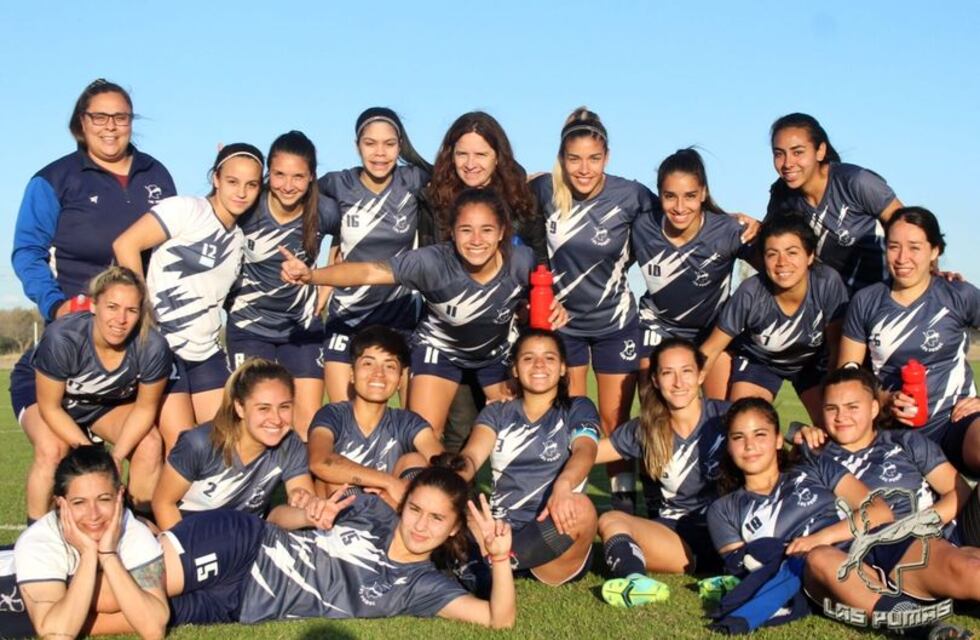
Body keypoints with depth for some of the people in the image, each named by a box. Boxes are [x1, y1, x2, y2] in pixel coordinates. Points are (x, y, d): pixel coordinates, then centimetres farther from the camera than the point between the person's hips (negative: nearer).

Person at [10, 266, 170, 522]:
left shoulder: (152, 347, -32)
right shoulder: (62, 338, -39)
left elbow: (145, 408, -16)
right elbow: (50, 408, -26)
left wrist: (117, 455, -27)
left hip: (108, 399, 3)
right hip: (39, 387, -3)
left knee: (150, 445, -18)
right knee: (52, 449, -30)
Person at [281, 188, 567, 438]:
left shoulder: (521, 261, -29)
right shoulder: (434, 261, -37)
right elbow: (371, 272, -46)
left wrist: (552, 307, -29)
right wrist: (311, 275, -60)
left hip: (498, 351, 3)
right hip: (440, 349, -2)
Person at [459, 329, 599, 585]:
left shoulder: (578, 409, 10)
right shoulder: (497, 413, 17)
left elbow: (585, 451, -12)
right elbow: (471, 457, -2)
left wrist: (563, 485, -36)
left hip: (553, 534, -2)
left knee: (580, 507, -35)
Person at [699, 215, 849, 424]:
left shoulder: (828, 283, -31)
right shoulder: (750, 293, -32)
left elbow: (837, 344, -18)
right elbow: (712, 348, -20)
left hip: (813, 361, 1)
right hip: (758, 361, -1)